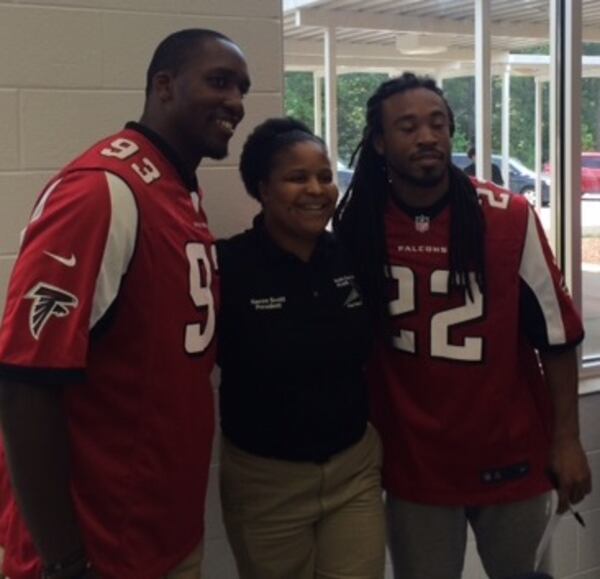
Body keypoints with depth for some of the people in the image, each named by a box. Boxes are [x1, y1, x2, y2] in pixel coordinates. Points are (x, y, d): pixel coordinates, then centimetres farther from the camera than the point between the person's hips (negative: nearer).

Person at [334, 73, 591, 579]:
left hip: (512, 455, 0)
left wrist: (567, 439, -4)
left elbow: (555, 332, -5)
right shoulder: (358, 227, -6)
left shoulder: (511, 218, -11)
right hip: (413, 462, 1)